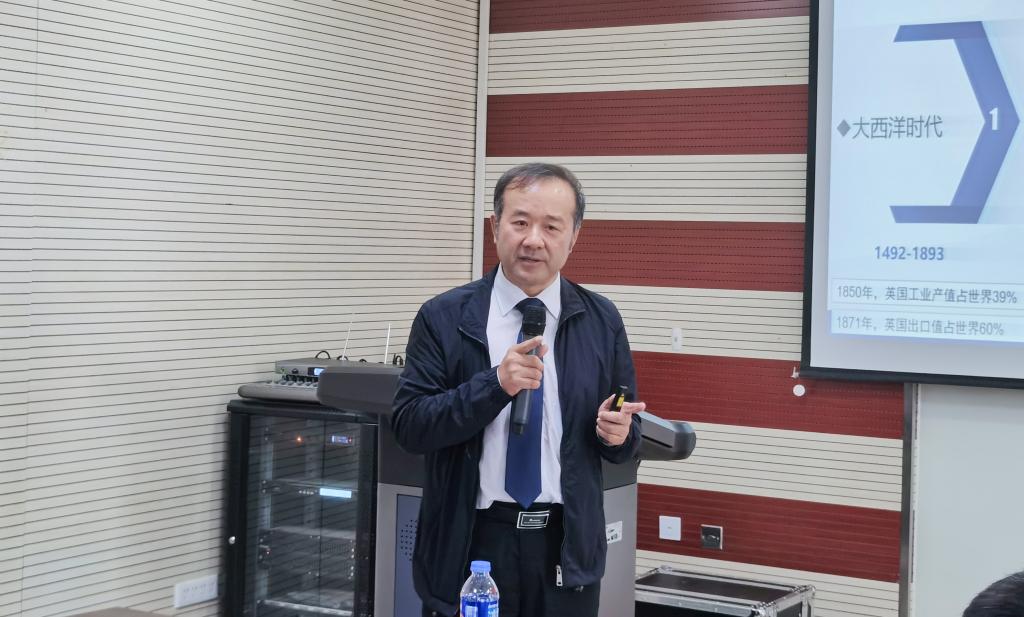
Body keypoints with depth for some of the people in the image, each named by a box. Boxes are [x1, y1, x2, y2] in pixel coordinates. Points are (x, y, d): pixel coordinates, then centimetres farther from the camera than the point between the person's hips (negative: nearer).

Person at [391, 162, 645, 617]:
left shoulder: (601, 321, 3)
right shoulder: (444, 318, -2)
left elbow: (626, 441, 8)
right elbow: (408, 426, -9)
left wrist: (616, 432, -15)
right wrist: (495, 384, -21)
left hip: (566, 545, 2)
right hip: (471, 542, -1)